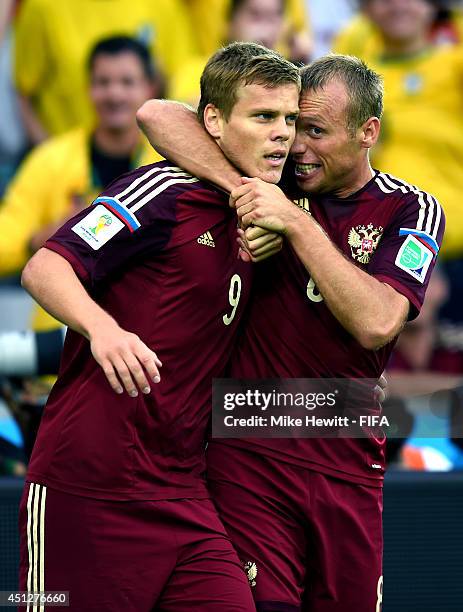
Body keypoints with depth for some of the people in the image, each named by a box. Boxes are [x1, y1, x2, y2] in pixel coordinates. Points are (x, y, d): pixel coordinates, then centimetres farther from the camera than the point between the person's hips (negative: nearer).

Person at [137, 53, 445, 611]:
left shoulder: (412, 211, 1)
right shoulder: (279, 180, 2)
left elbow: (376, 324, -16)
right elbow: (158, 116, -6)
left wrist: (295, 222, -19)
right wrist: (240, 187, -19)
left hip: (349, 465, 2)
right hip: (250, 455, -1)